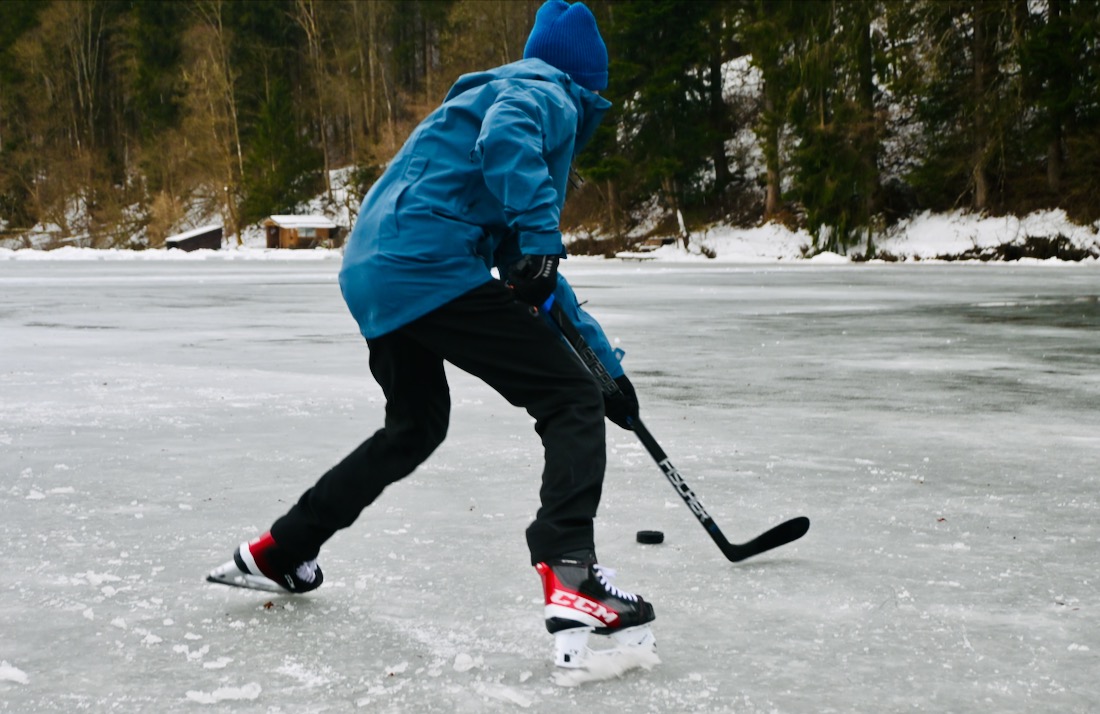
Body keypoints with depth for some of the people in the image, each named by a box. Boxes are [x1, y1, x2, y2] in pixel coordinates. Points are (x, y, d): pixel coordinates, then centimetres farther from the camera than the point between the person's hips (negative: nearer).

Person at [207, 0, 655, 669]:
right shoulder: (548, 94, 4)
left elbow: (535, 279, 32)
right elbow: (504, 137, -24)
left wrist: (605, 359, 29)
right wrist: (538, 234, -28)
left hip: (373, 277, 10)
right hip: (430, 266, -10)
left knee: (416, 425, 29)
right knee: (571, 401, -8)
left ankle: (277, 554, 39)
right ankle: (570, 578, -24)